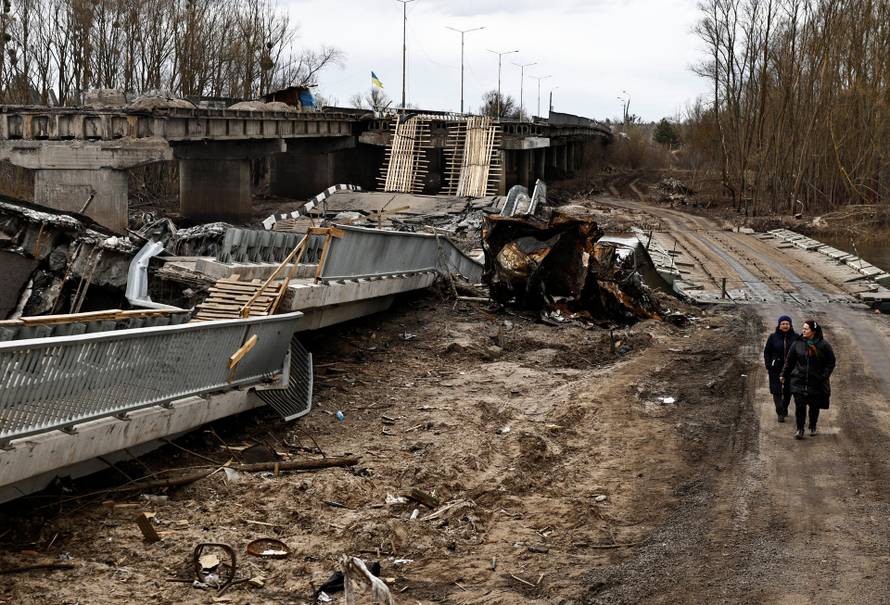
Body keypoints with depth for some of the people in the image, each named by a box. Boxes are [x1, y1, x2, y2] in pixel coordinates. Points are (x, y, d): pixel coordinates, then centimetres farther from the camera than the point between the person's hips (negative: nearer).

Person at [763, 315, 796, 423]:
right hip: (776, 369, -1)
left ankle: (784, 409, 31)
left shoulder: (795, 337, 0)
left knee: (788, 391, 10)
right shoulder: (773, 337, 0)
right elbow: (767, 352, 5)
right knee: (777, 391, -7)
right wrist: (768, 366, -3)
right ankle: (780, 413, -4)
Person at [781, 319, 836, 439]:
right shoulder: (798, 343, -1)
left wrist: (824, 376, -8)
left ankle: (813, 427, 31)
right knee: (799, 406, -5)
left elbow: (831, 362, 1)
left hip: (816, 383, -1)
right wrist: (784, 375, 8)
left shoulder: (823, 345, -6)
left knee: (814, 406, 10)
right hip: (799, 381, 1)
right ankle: (800, 429, 6)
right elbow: (789, 360, 8)